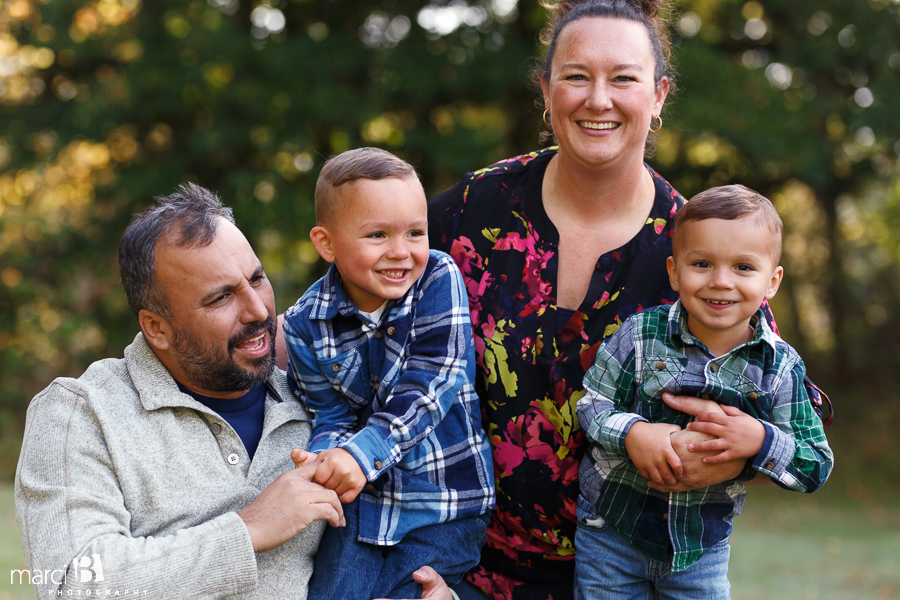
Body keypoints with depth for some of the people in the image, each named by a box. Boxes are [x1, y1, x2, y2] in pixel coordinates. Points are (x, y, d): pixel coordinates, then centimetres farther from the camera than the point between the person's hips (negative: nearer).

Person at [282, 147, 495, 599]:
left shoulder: (438, 279, -12)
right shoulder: (306, 324, -5)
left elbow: (428, 389, -19)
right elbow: (330, 415, -2)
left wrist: (362, 452, -30)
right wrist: (327, 458, -26)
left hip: (444, 498, -2)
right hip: (361, 498, 2)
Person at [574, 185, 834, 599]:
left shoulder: (781, 368, -10)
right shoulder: (640, 335, -12)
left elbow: (817, 467, -7)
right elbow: (592, 402, -6)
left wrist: (761, 441, -25)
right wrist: (631, 433, -26)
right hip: (609, 530, -1)